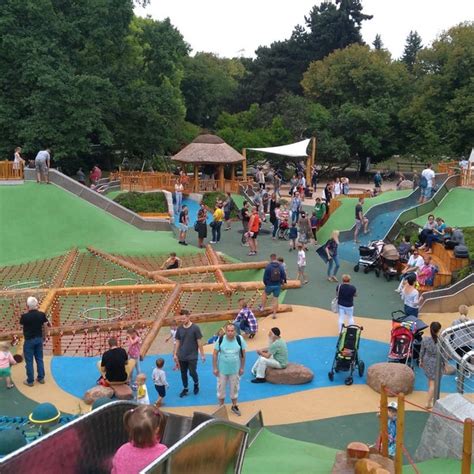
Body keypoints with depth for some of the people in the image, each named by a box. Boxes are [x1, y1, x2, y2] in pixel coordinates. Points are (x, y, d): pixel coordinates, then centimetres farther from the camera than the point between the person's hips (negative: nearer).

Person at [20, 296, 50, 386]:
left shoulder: (25, 316, -22)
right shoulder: (41, 314, -10)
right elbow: (47, 324, 2)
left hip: (29, 340, -4)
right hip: (39, 339, 4)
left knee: (29, 361, 7)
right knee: (39, 359, 16)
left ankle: (30, 381, 15)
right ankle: (41, 378, 24)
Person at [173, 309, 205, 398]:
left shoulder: (195, 328, -11)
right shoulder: (180, 329, -1)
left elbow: (199, 342, -7)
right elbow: (177, 342, 7)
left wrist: (202, 355, -5)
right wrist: (175, 354, 5)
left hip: (192, 356, -3)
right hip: (182, 356, 3)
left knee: (192, 373, -2)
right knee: (183, 373, 10)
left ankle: (196, 384, 28)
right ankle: (185, 389, 27)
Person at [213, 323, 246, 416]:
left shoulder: (240, 339, -13)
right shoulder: (220, 339, -16)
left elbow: (243, 354, -2)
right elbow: (215, 354, -7)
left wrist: (242, 368, 1)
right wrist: (214, 368, -6)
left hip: (235, 369, 1)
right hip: (222, 369, -1)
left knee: (234, 388, 16)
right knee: (221, 388, 12)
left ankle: (234, 406, 36)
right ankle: (221, 407, 32)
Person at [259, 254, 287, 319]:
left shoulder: (268, 266, -11)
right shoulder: (280, 267, -4)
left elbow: (265, 277, -7)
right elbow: (284, 276, 0)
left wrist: (265, 283, 12)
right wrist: (283, 281, 22)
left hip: (270, 285, -2)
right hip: (278, 285, 2)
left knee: (264, 294, 27)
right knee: (276, 299, 9)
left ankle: (262, 307, 27)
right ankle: (274, 314, 12)